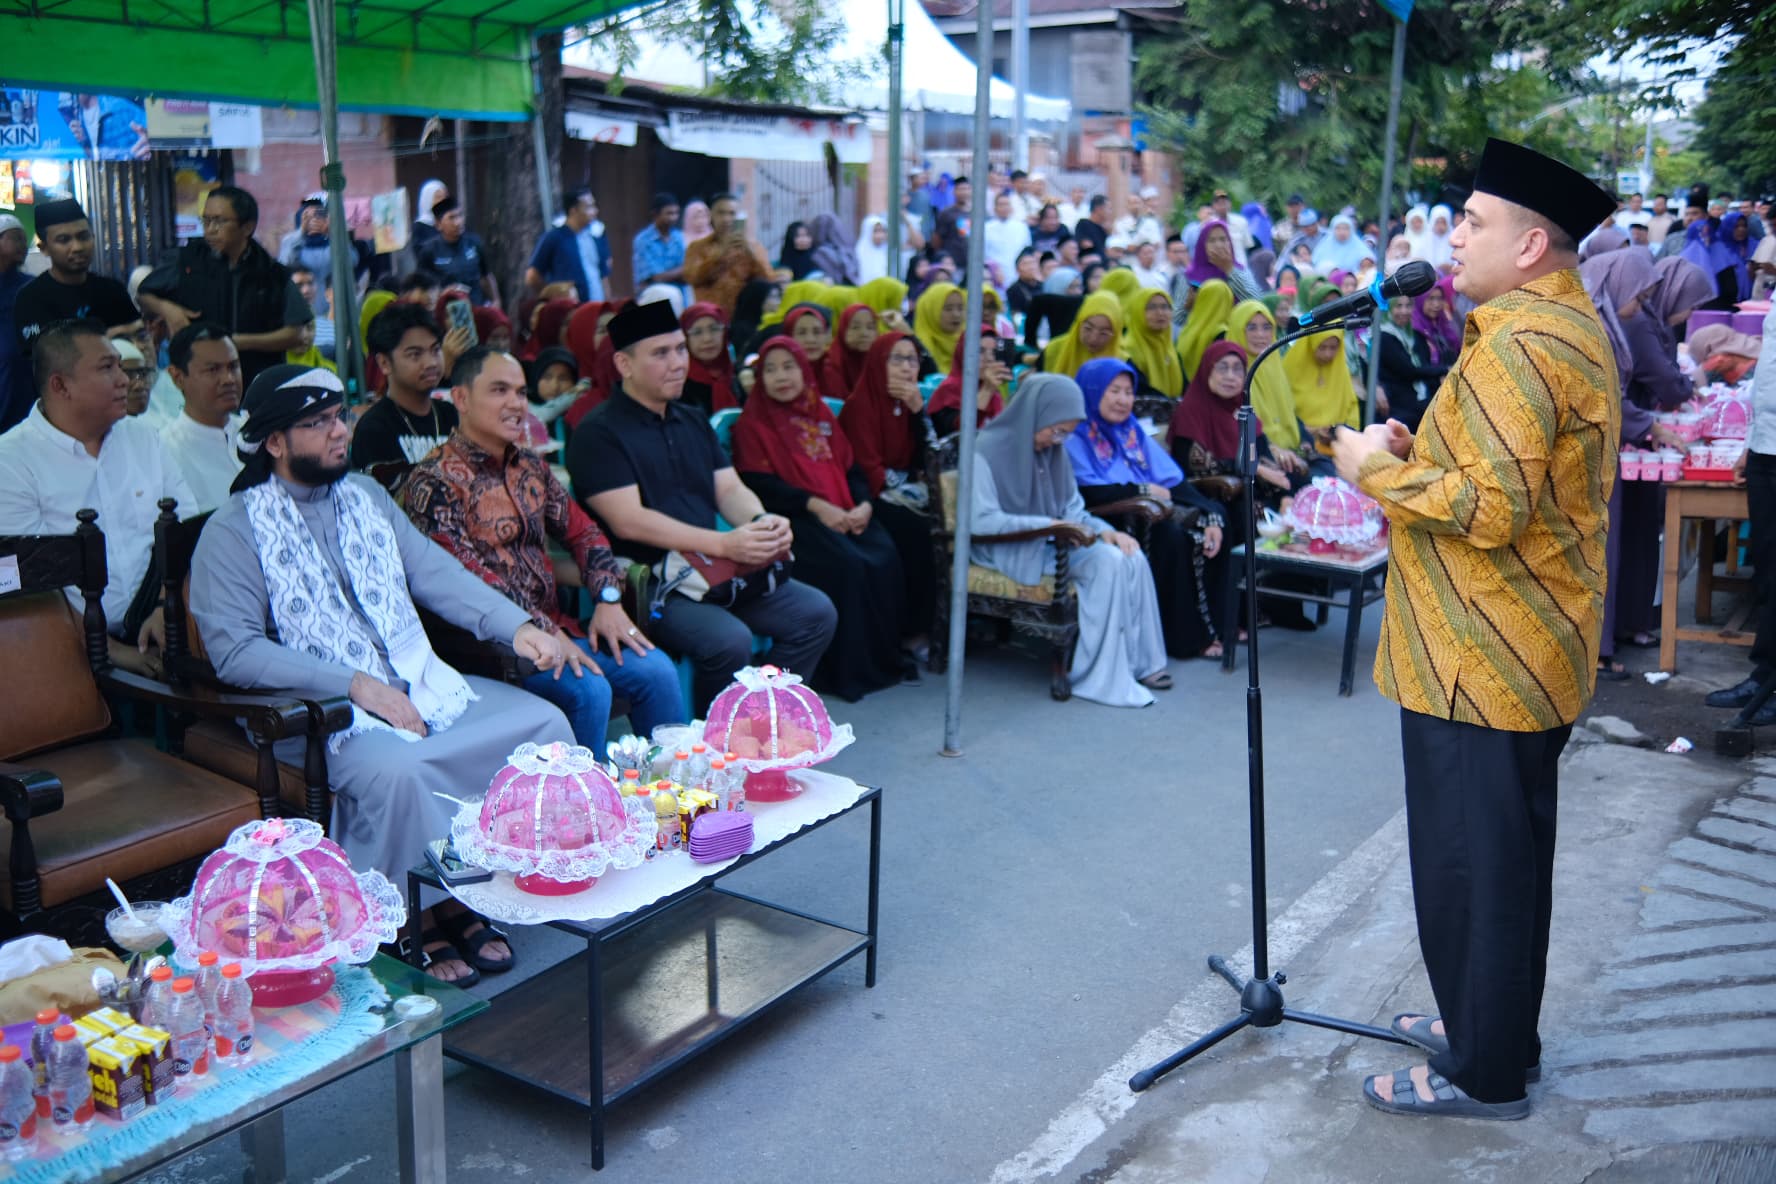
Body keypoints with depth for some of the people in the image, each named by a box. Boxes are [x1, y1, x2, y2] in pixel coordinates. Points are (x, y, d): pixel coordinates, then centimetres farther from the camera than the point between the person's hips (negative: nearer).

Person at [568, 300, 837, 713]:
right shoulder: (598, 434, -7)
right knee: (728, 641, -31)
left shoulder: (693, 421, 19)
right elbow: (628, 521, -17)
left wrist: (762, 523, -13)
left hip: (713, 571, 8)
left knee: (816, 613, -6)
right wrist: (723, 543, -24)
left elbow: (730, 489, 13)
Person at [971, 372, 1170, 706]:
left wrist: (1106, 530, -9)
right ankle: (1102, 676, -23)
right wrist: (1048, 524, -24)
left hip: (1055, 542, 7)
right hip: (1012, 551, -7)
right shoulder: (989, 450, -13)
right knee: (1108, 564, -28)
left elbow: (1073, 509, 13)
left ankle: (1140, 663, -9)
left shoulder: (1054, 450, 9)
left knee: (1132, 559, -18)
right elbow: (981, 520, -21)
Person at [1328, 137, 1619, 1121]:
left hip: (1482, 661, -11)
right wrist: (1420, 450, 7)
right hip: (1531, 656, 11)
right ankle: (1497, 1028, 36)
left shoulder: (1517, 344, -20)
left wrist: (1376, 468, -14)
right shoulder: (1572, 325, 14)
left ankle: (1484, 1071, 15)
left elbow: (1492, 508, -26)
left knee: (1472, 862, 2)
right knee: (1508, 852, 21)